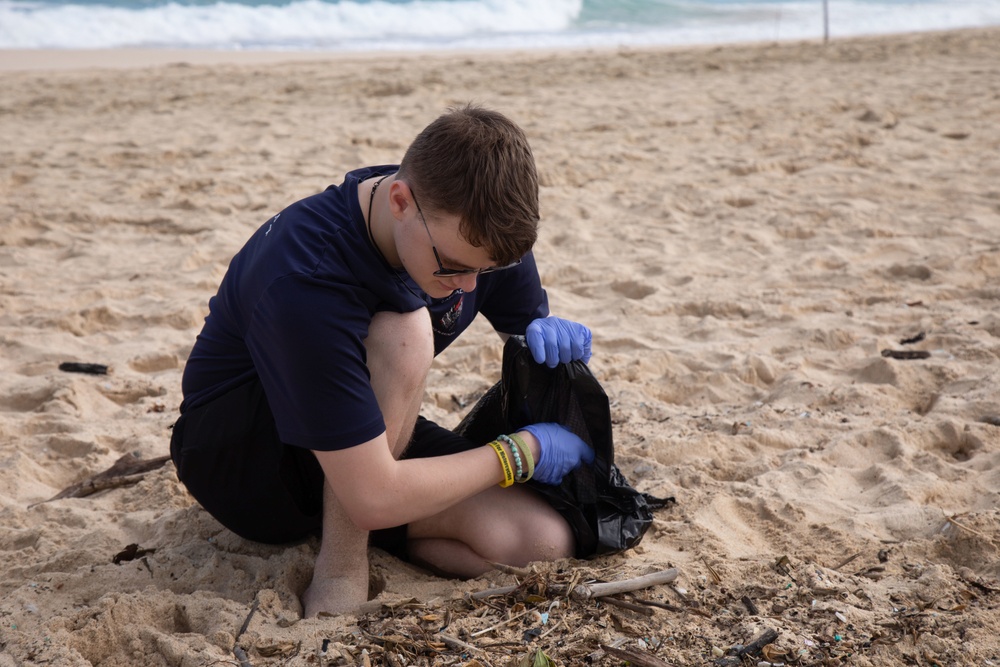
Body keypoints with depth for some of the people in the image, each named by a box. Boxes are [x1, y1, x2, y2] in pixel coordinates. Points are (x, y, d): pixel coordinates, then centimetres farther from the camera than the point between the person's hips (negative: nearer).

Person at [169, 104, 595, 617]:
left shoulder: (471, 226, -14)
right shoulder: (308, 280, -36)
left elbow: (527, 320, 7)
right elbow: (374, 498, -36)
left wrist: (552, 334, -19)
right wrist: (520, 451, -24)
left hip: (363, 436, 6)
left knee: (544, 542, -19)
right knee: (404, 332, -36)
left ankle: (334, 526, 0)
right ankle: (340, 569, -21)